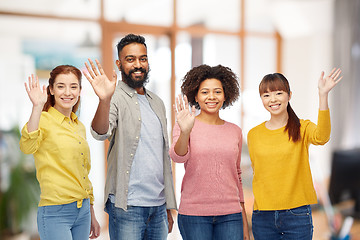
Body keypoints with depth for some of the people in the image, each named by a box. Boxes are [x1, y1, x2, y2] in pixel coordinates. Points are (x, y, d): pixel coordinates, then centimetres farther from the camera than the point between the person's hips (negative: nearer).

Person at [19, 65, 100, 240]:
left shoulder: (79, 127, 12)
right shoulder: (43, 120, -8)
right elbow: (27, 147, -30)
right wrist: (37, 107, -37)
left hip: (83, 211, 7)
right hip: (55, 213, -7)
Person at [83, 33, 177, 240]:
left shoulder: (157, 102, 14)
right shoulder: (116, 98, -5)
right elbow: (100, 133, -25)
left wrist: (169, 207, 17)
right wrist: (104, 100, -45)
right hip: (127, 207, -6)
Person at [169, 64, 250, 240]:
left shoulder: (235, 132, 10)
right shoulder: (184, 127, 0)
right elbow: (178, 157, -17)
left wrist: (244, 220, 16)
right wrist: (185, 132, -37)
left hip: (230, 215, 3)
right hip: (194, 214, -2)